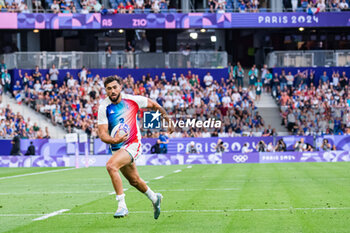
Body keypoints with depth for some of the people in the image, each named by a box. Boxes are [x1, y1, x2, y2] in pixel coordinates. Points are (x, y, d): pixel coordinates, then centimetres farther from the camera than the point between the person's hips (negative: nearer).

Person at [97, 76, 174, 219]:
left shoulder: (132, 100, -10)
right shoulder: (104, 108, -10)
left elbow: (154, 105, 9)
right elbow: (102, 134, -16)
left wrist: (168, 121, 14)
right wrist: (113, 140, -37)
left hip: (133, 144, -4)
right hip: (117, 148, 4)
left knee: (111, 165, -29)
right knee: (134, 180, 20)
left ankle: (122, 206, -27)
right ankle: (154, 198, 49)